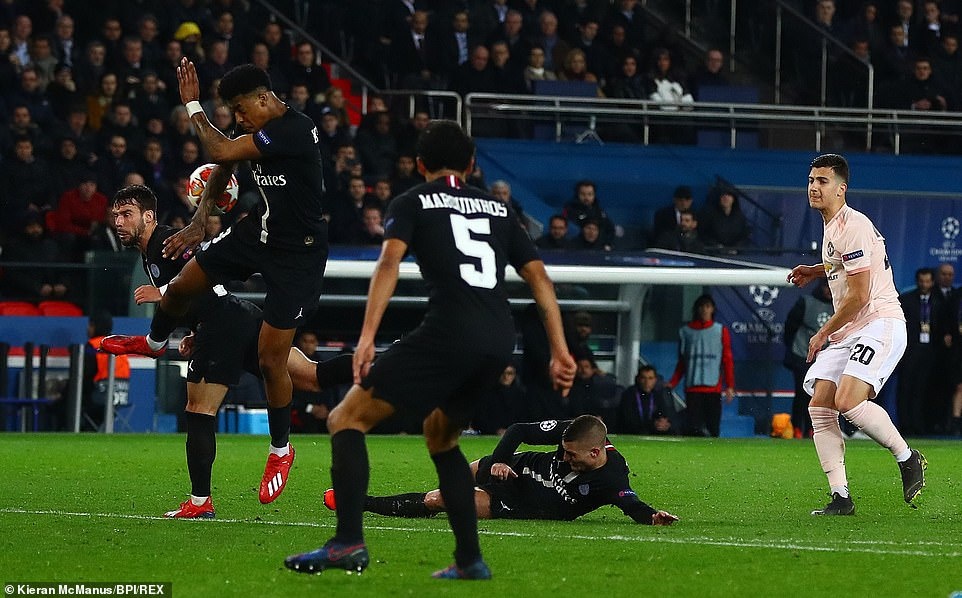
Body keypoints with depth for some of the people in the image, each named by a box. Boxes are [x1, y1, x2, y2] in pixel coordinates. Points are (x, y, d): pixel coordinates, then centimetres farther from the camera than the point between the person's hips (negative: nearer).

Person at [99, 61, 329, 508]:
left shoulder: (293, 130, -27)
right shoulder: (260, 131, 0)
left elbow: (221, 152, -30)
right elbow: (223, 167, 15)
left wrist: (193, 105, -18)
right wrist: (199, 223, 5)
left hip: (297, 253, -8)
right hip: (258, 232, 8)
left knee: (270, 359, -6)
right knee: (181, 285, 16)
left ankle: (280, 450, 14)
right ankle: (154, 342, 51)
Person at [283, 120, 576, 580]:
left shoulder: (411, 203, 12)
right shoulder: (497, 209, 26)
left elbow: (389, 262, -6)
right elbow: (538, 275, 19)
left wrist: (367, 336, -14)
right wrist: (560, 350, 16)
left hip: (448, 332, -6)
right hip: (501, 343, 6)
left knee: (347, 419, 1)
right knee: (440, 437, 28)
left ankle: (349, 543, -17)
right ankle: (470, 560, 19)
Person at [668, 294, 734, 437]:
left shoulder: (721, 331, 10)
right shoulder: (685, 332, 13)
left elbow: (727, 361, 7)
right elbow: (681, 363, 16)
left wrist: (729, 386, -2)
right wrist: (672, 384, 4)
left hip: (713, 387, -1)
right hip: (692, 388, 1)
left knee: (713, 428, -5)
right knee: (694, 426, -9)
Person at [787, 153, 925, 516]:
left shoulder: (853, 227, -15)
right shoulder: (831, 227, 16)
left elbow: (859, 296, -17)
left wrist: (824, 334, -7)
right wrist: (815, 271, 23)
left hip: (880, 323, -10)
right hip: (847, 332, 10)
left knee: (848, 401, -26)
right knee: (819, 407, -4)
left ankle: (908, 459, -6)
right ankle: (840, 497, -4)